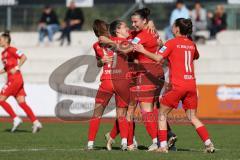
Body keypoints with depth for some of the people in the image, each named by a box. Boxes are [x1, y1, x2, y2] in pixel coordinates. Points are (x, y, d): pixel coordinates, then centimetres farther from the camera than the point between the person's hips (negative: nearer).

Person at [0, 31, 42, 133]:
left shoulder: (11, 49, -8)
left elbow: (23, 57, -16)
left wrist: (16, 68, -18)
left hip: (15, 78, -9)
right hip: (12, 79, 9)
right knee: (21, 102, 2)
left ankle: (16, 119, -6)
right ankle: (35, 122, -4)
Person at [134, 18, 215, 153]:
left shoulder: (172, 43, -4)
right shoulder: (191, 44, 13)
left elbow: (158, 58, -14)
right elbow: (196, 57, 34)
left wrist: (143, 51, -4)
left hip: (178, 86, -5)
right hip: (191, 85, 5)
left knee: (162, 114, 8)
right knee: (193, 117, 12)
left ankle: (163, 146, 0)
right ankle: (209, 144, 0)